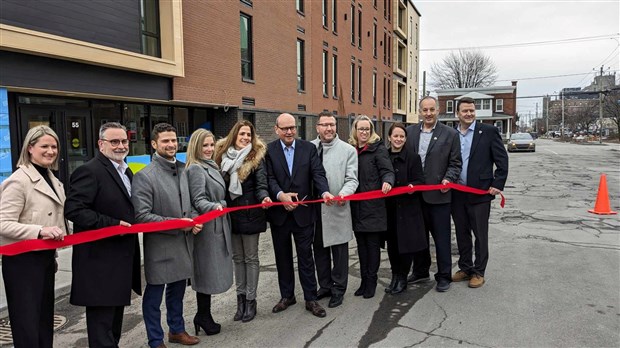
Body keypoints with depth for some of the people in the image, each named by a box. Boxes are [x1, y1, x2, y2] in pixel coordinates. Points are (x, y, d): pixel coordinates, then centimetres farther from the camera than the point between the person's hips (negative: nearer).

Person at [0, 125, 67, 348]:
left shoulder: (51, 179, 10)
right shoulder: (19, 180, -15)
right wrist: (39, 231, -31)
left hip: (45, 257, 8)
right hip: (22, 261, -8)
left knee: (45, 320, 17)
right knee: (27, 325, 0)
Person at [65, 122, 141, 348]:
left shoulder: (126, 172, 15)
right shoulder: (89, 171, -15)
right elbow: (73, 210, -23)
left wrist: (130, 225, 8)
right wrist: (111, 224, -23)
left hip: (121, 257, 9)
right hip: (100, 260, -9)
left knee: (115, 315, 19)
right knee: (101, 316, -1)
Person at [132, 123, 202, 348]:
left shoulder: (183, 170, 6)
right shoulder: (144, 176, -14)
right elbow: (141, 215, -19)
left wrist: (193, 221, -2)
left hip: (183, 244, 6)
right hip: (159, 247, -6)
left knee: (177, 291, 21)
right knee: (154, 296, 10)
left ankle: (177, 330, 41)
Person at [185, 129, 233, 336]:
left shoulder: (211, 166, 14)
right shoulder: (195, 169, -13)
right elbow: (198, 200, -20)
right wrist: (215, 207, -36)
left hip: (216, 225, 9)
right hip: (206, 227, -9)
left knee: (211, 271, 13)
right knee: (207, 271, 0)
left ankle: (203, 315, 23)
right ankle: (204, 317, 13)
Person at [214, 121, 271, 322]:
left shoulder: (256, 156, -6)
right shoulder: (223, 155, 4)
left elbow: (261, 184, -11)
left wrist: (264, 197, -32)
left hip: (249, 213, -4)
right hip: (230, 212, 4)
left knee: (251, 258, 6)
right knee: (237, 257, 14)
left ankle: (250, 300, 17)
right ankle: (241, 298, 25)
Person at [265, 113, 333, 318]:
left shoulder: (309, 148, 1)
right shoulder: (268, 150, -1)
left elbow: (318, 174, -7)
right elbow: (269, 178, -9)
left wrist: (325, 192, -27)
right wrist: (281, 195, -28)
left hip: (303, 211, 0)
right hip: (279, 212, 1)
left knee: (306, 256, 7)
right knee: (282, 256, 14)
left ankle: (310, 298, 20)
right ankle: (287, 296, 30)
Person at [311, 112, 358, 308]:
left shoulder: (348, 150, -1)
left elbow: (351, 179, -3)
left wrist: (343, 194, -22)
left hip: (337, 209, -2)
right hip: (314, 207, 3)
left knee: (339, 250, 7)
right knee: (319, 249, 15)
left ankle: (338, 289, 23)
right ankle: (325, 286, 33)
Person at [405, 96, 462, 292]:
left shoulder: (450, 134, -1)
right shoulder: (410, 132, 6)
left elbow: (455, 163, 0)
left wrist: (448, 179, -16)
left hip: (438, 194, -3)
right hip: (415, 193, 3)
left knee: (442, 237, 5)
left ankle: (444, 276, 20)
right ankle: (420, 272, 32)